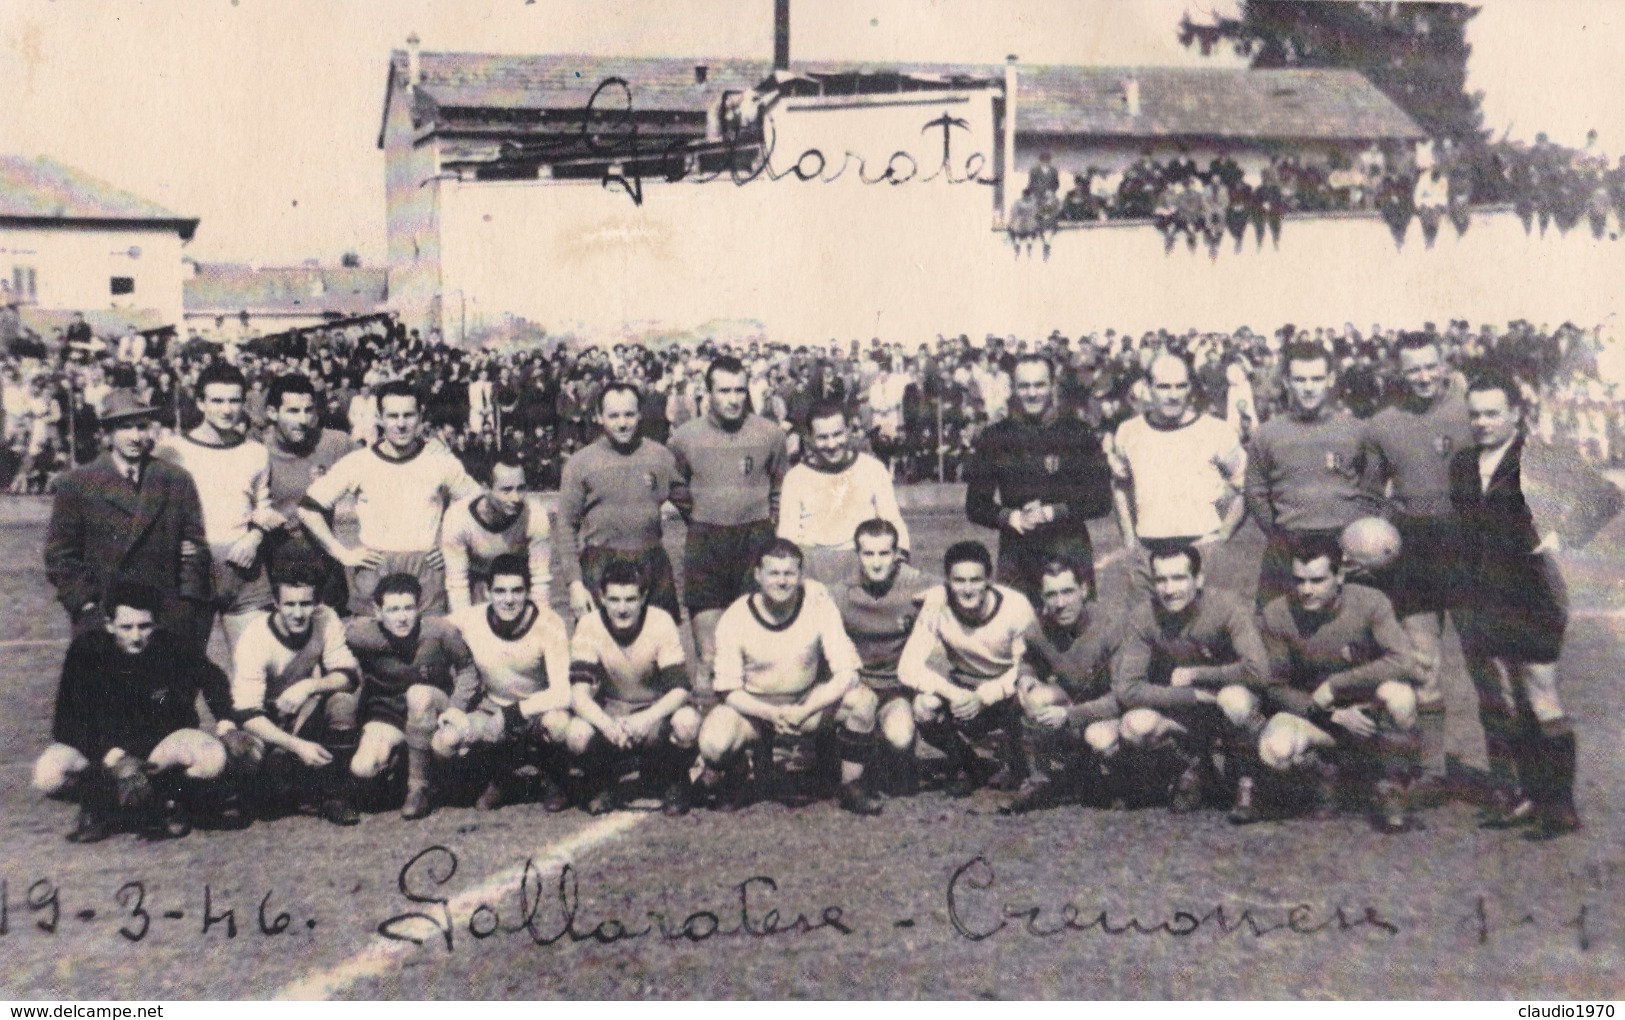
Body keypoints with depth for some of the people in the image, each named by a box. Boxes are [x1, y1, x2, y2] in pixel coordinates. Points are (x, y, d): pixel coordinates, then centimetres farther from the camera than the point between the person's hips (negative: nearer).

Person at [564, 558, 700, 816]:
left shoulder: (661, 623, -19)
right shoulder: (589, 627, -17)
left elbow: (679, 688, -22)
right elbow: (579, 693, -24)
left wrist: (647, 719, -41)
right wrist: (607, 725, -44)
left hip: (656, 710, -1)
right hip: (609, 710, 1)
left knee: (687, 723, -34)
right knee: (577, 735, -32)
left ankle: (673, 783, -2)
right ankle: (604, 785, 2)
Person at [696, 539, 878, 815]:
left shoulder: (817, 602, -16)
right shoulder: (734, 620, -16)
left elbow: (846, 673, -17)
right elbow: (729, 690, -11)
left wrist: (804, 711, -30)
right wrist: (771, 714, -29)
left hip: (808, 702, 1)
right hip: (753, 706, -1)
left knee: (862, 701, -27)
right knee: (713, 744, -31)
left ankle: (851, 788, -5)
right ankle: (734, 780, 8)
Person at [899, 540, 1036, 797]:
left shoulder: (1015, 607, -23)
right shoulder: (936, 605, -22)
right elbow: (908, 668, -23)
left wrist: (985, 696, -29)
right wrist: (954, 694, -38)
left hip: (1005, 695, -1)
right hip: (962, 690, 1)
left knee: (1020, 691, -34)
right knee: (924, 708, -29)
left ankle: (1011, 764, -3)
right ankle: (964, 766, 2)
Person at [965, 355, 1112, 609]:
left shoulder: (1078, 434, 7)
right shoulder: (995, 438, 10)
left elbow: (1101, 500, 4)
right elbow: (975, 505, 11)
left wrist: (1053, 512, -8)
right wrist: (1011, 518, -7)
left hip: (1069, 551, -1)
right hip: (1016, 557, 1)